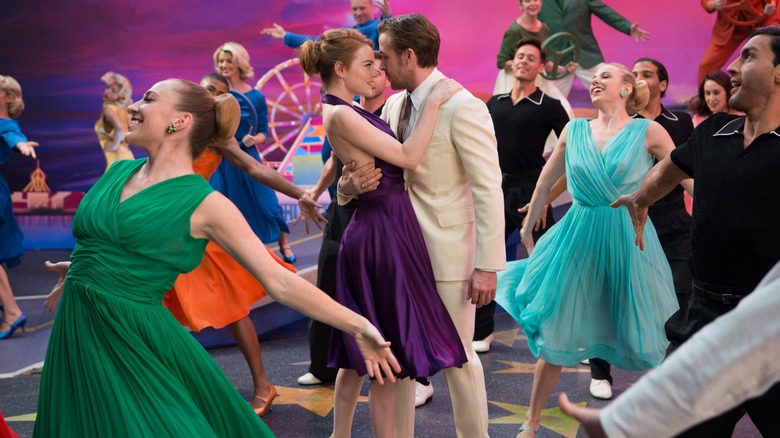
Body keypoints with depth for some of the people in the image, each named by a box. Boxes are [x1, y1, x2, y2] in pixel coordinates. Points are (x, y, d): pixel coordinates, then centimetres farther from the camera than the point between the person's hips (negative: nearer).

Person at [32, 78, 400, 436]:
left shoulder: (205, 203, -11)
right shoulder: (118, 171, 6)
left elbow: (279, 281, -12)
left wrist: (357, 325, -17)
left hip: (137, 342, -5)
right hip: (77, 336, 6)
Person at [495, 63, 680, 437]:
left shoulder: (648, 132, -2)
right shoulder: (575, 129, 6)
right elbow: (546, 180, 16)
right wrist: (527, 226, 23)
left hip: (628, 238, -2)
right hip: (578, 237, 2)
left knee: (649, 338, 6)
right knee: (555, 333, 6)